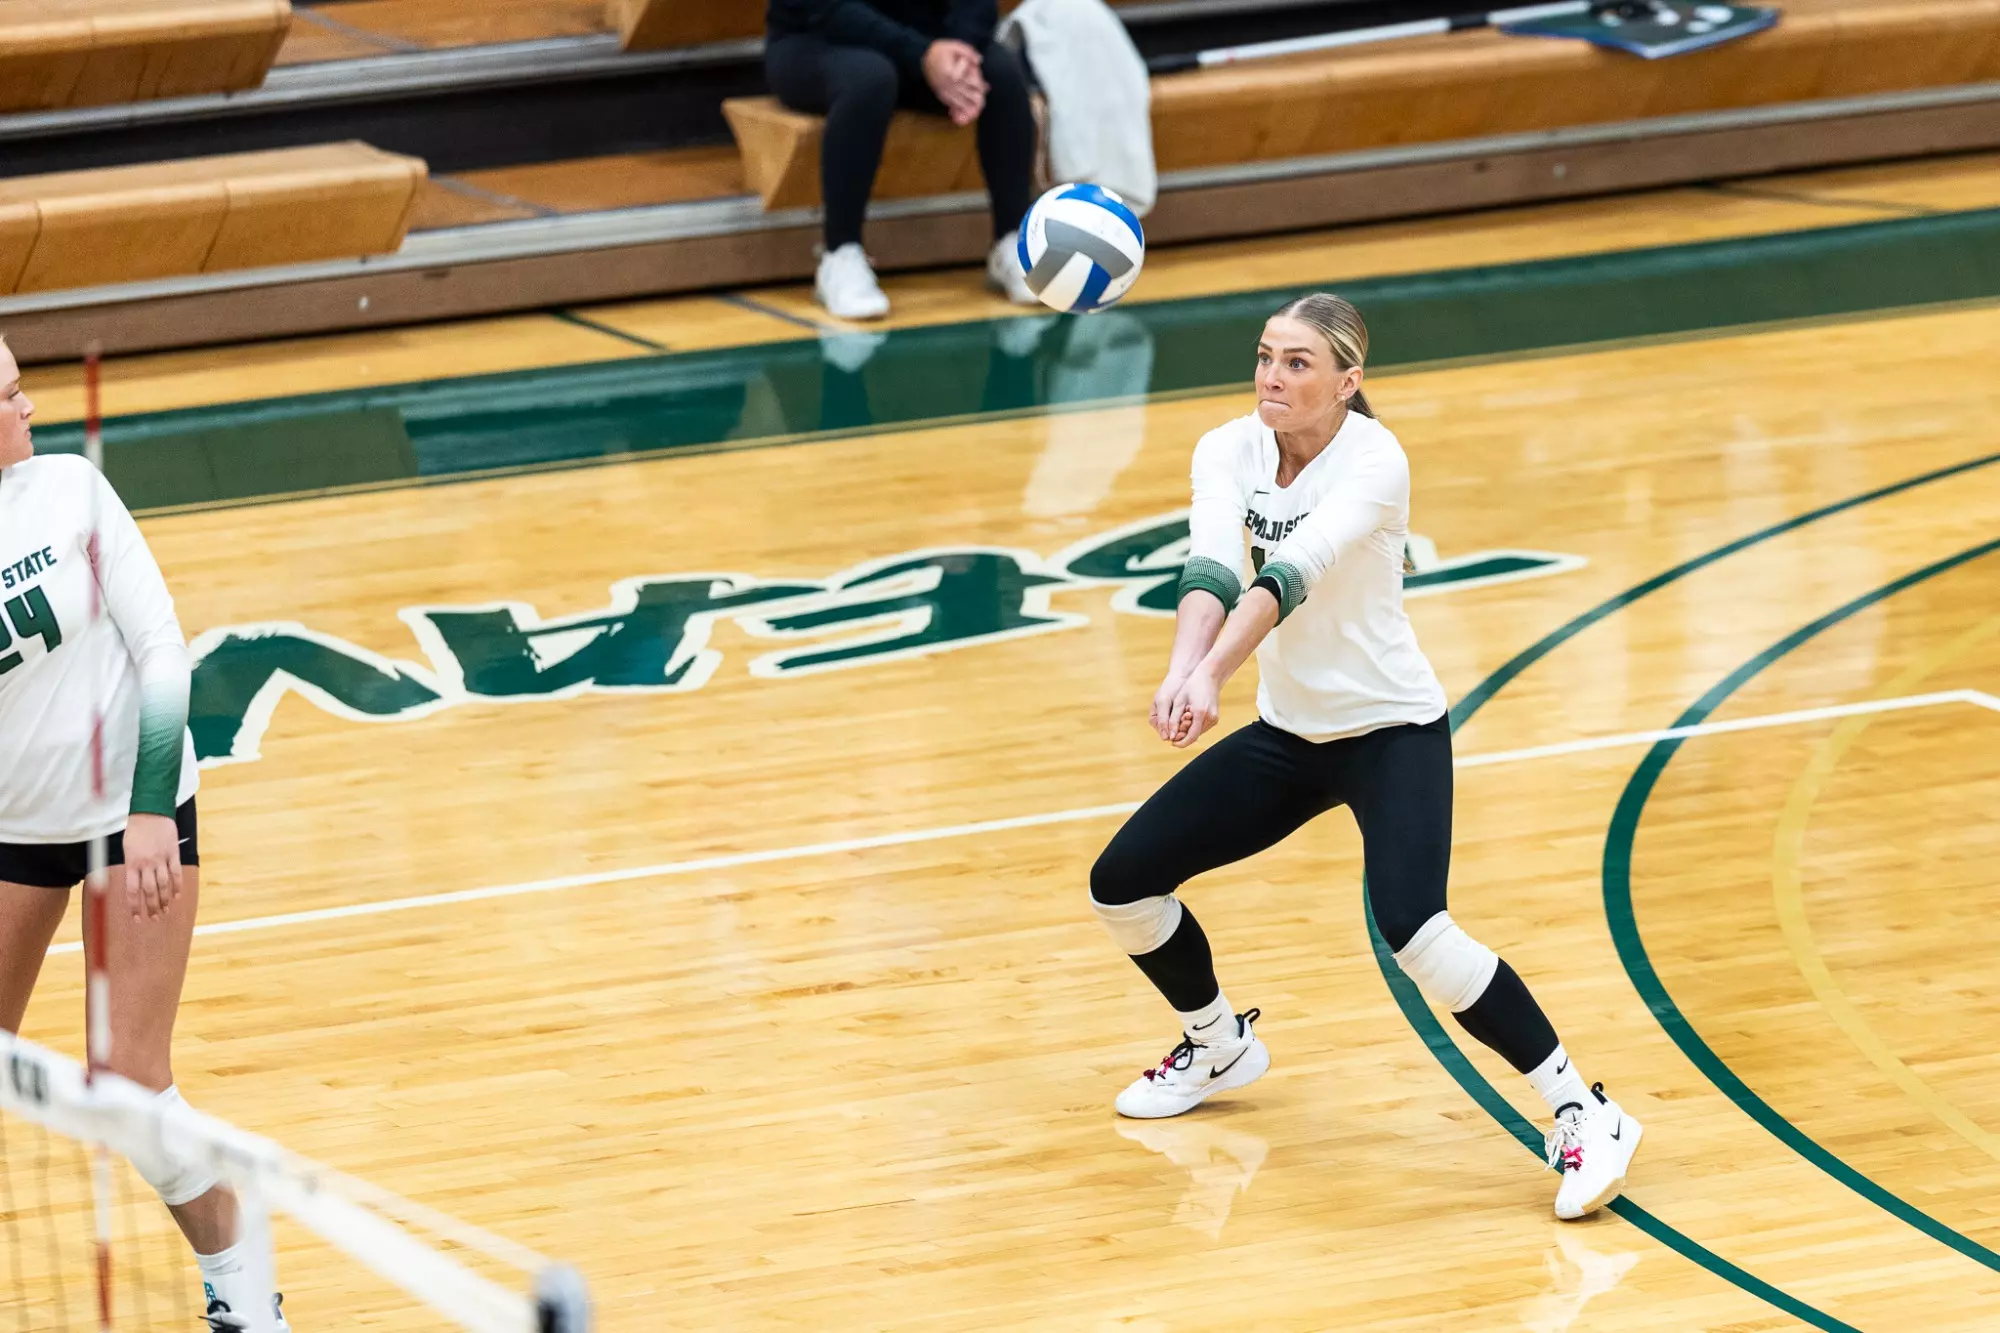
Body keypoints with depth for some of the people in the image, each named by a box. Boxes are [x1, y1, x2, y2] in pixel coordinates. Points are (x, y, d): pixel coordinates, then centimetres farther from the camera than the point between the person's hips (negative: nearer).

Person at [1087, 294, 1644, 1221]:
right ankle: (1220, 1047, 34)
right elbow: (1211, 569, -25)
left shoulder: (1373, 461, -23)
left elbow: (1292, 572, -38)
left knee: (1415, 932, -28)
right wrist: (1180, 670, -45)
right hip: (1287, 733, 7)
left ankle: (1584, 1116, -17)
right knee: (1122, 882, 6)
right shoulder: (1229, 452, -7)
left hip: (1394, 732, -7)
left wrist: (1211, 675, -53)